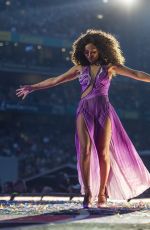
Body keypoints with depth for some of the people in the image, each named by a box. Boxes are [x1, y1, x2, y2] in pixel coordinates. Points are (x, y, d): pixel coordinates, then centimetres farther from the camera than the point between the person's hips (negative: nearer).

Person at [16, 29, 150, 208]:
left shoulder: (110, 67, 7)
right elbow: (55, 80, 19)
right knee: (85, 150, -14)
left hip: (103, 110, -1)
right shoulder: (81, 67, 13)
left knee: (103, 152, -4)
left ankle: (101, 193, 6)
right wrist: (33, 87, 21)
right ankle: (87, 192, -13)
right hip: (84, 110, 1)